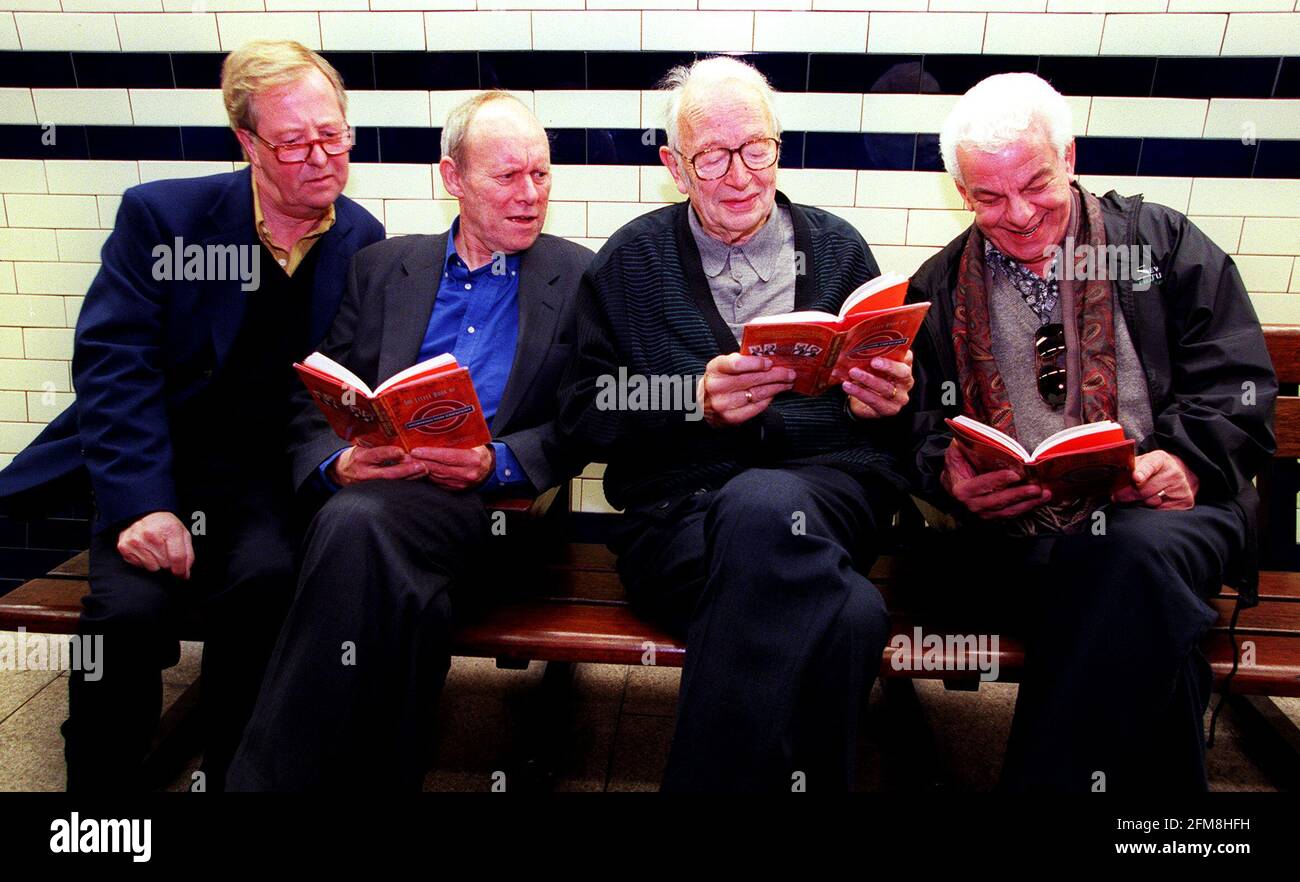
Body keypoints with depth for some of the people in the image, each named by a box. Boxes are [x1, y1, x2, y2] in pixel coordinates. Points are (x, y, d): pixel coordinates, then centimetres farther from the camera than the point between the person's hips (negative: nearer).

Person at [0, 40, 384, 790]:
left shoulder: (364, 242, 3)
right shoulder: (160, 215, -2)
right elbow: (114, 366, -8)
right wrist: (141, 503, -20)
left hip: (269, 475, 1)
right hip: (159, 468, 0)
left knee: (268, 580, -29)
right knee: (129, 610, -27)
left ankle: (231, 778, -6)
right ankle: (104, 782, 0)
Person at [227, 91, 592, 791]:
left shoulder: (579, 279, 11)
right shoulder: (382, 266, 18)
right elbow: (316, 398, 13)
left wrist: (495, 463, -14)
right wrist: (339, 463, -10)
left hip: (493, 502, -2)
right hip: (373, 487, 2)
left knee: (356, 520, -32)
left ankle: (270, 772, -20)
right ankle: (378, 774, -13)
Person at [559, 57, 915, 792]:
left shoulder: (839, 248, 17)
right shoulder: (629, 261, 11)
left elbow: (890, 397, 19)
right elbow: (586, 419, 5)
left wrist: (886, 399, -6)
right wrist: (695, 402, -13)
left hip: (831, 484, 2)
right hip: (682, 505, -2)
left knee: (762, 501, -37)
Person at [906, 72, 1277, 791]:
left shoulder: (1164, 243, 13)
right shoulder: (938, 287, 15)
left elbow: (1237, 382, 7)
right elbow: (919, 426, 10)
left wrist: (1188, 462, -13)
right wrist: (949, 475, -13)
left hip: (1165, 509, 1)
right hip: (1015, 531, 0)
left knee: (1139, 550, -35)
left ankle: (1049, 776, -25)